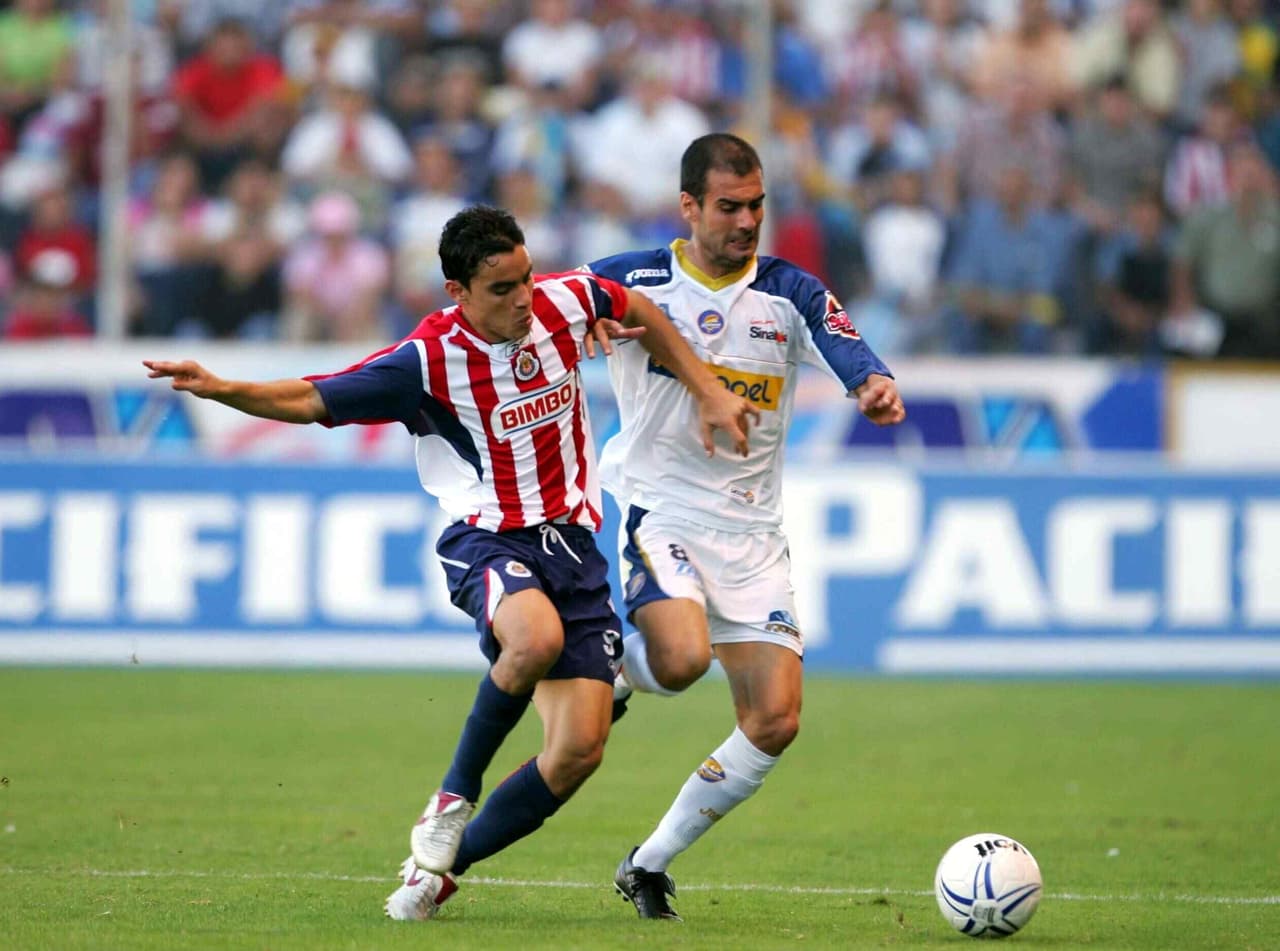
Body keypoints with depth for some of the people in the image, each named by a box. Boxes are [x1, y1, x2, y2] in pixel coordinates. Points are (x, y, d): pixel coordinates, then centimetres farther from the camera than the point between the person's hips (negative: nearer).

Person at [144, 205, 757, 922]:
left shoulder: (565, 302, -2)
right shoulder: (428, 359, -14)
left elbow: (638, 310, 21)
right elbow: (311, 400, -12)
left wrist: (708, 391, 19)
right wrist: (219, 389, -28)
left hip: (573, 543, 5)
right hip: (489, 539, -5)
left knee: (579, 749, -8)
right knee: (535, 639, -40)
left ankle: (444, 863, 10)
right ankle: (454, 799, -16)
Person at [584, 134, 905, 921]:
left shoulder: (792, 294, 3)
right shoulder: (631, 281, -1)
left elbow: (849, 355, -13)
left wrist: (875, 387, -38)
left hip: (752, 532, 3)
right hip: (660, 514, -3)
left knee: (776, 721, -6)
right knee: (683, 657, -32)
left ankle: (651, 863, 9)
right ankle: (607, 675, 5)